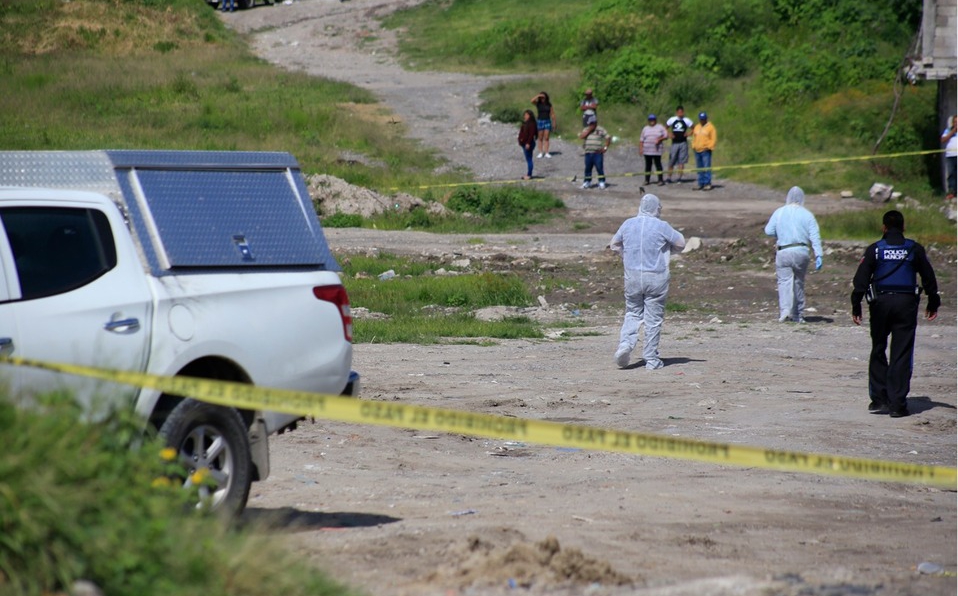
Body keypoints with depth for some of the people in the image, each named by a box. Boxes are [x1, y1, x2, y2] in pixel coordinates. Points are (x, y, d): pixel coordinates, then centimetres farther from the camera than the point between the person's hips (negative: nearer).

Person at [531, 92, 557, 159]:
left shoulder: (549, 104, 2)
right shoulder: (538, 104, -2)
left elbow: (552, 114, 5)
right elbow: (532, 101, -22)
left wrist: (554, 123, 1)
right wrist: (538, 96, -25)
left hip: (547, 121, 1)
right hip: (540, 121, -1)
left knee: (546, 138, -1)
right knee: (540, 138, 2)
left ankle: (546, 153, 0)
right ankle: (540, 153, 6)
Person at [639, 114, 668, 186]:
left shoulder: (660, 127, 6)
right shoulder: (645, 128, 13)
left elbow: (666, 135, 2)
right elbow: (641, 140, 12)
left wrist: (659, 139, -14)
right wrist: (640, 149, 3)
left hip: (657, 151, -3)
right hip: (647, 151, 3)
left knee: (658, 165, -5)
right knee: (648, 165, 6)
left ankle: (660, 180, -4)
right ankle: (647, 180, 12)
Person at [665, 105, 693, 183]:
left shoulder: (686, 121, 3)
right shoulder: (672, 120, 5)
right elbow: (665, 128, 15)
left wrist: (688, 134, -7)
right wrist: (669, 134, -2)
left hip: (683, 143, -1)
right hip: (674, 143, 1)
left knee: (682, 161, -3)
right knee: (671, 161, 2)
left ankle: (680, 177, 1)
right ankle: (669, 177, 12)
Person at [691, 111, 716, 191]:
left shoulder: (710, 127, 0)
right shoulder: (697, 127, 18)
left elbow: (713, 139, -4)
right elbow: (694, 138, 22)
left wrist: (708, 147, -14)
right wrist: (693, 146, 7)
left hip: (706, 150, -6)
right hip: (697, 151, 6)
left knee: (707, 168, -10)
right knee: (699, 168, 7)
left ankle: (708, 184, -9)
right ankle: (701, 184, 11)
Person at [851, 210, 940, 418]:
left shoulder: (874, 250, 2)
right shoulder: (914, 249, 4)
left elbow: (861, 279, -3)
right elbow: (929, 277, 9)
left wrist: (856, 306, 0)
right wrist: (933, 303, 19)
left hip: (881, 302, 0)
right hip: (906, 302, 0)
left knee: (878, 351, 14)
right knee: (902, 354, 1)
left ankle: (878, 399, 9)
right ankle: (898, 404, -3)